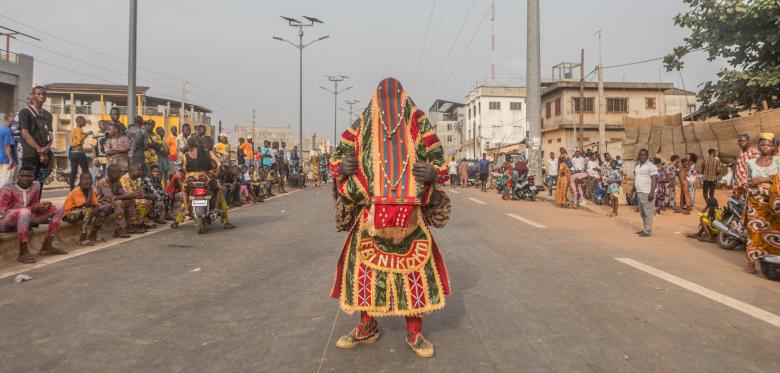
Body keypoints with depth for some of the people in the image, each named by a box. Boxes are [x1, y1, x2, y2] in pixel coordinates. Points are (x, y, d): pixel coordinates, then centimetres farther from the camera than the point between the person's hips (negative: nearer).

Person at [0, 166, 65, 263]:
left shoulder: (36, 185, 0)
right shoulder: (8, 188, -17)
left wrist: (42, 206, -15)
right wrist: (32, 208, -27)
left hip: (25, 219, 7)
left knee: (58, 210, -3)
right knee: (25, 211, -40)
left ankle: (46, 247, -7)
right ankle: (23, 252, -33)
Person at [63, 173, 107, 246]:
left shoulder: (91, 191, -1)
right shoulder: (76, 191, -22)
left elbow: (96, 205, -2)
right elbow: (86, 205, -30)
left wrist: (97, 208, -26)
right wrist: (90, 191, -22)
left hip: (82, 212, 7)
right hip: (69, 214, -7)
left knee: (102, 212, -7)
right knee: (90, 211, -33)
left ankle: (92, 236, 3)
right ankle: (83, 239, -30)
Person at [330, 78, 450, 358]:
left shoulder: (418, 126, 1)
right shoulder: (362, 128, 4)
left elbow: (439, 164, 5)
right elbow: (339, 160, 11)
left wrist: (432, 173, -18)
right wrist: (342, 167, -13)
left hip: (410, 216, -1)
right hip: (370, 214, 2)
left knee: (414, 270, 2)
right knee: (365, 268, 7)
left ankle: (414, 333, 20)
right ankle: (367, 327, 28)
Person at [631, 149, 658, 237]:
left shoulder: (651, 166, -10)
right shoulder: (637, 165, 14)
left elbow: (654, 180, -16)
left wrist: (652, 192, -23)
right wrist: (634, 189, 22)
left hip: (647, 193, -8)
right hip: (639, 192, 8)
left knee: (648, 212, -4)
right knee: (642, 213, 13)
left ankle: (648, 231, 0)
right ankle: (645, 229, 22)